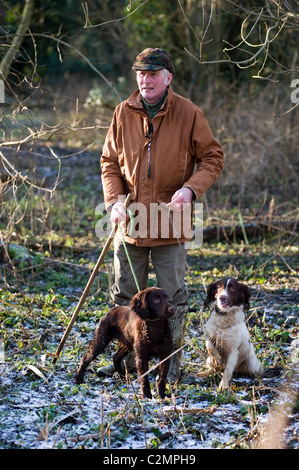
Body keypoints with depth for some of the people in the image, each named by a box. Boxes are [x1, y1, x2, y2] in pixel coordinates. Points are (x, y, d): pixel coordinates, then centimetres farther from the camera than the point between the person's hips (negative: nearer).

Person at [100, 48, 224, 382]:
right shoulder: (123, 113, 2)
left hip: (170, 223, -3)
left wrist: (191, 188, -17)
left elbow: (213, 158, 0)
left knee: (173, 297, 3)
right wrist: (114, 201, -7)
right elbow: (109, 162, 9)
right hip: (129, 222, 3)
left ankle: (171, 362, 15)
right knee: (126, 295, 11)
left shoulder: (189, 114, -6)